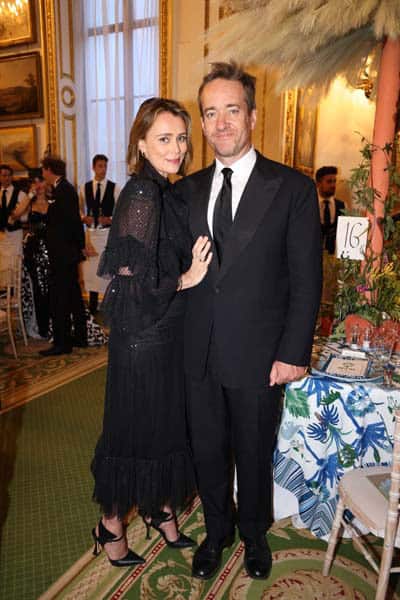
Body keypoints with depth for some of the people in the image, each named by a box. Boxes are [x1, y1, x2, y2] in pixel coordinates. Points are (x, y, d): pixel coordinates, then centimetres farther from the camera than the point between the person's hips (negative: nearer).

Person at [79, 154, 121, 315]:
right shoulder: (84, 187, 6)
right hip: (91, 232, 2)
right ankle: (93, 304, 19)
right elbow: (80, 209, 13)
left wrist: (111, 219, -15)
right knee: (91, 267, 6)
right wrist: (84, 218, -7)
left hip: (109, 232, -2)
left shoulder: (115, 188, -1)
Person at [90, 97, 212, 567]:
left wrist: (193, 270, 2)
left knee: (166, 424, 20)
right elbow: (131, 282, -23)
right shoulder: (141, 195, -18)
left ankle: (158, 506, 42)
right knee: (133, 428, 9)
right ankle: (111, 525, 33)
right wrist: (187, 279, -14)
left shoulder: (164, 193, 10)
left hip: (167, 334, 8)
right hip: (141, 338, -8)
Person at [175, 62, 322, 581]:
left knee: (254, 454, 16)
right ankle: (217, 532, 46)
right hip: (200, 356, 4)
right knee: (207, 451, 18)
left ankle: (254, 533, 45)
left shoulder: (293, 188, -6)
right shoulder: (188, 190, 6)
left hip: (258, 357, -3)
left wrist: (294, 353, -11)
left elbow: (306, 280, -7)